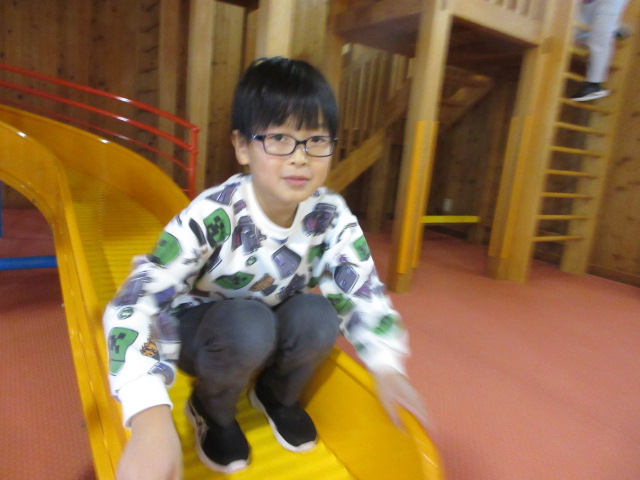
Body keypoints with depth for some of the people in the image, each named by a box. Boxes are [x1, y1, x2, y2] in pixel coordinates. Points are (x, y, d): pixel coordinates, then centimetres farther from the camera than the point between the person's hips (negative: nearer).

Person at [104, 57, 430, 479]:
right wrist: (152, 419, -52)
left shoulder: (331, 216, -19)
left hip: (271, 331, 3)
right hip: (199, 331, -3)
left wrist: (387, 366, -32)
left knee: (317, 316, -27)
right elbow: (137, 303, -39)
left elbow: (362, 288, -16)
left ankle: (277, 394, 7)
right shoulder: (212, 217, -32)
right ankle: (211, 410, 1)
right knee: (247, 325, -35)